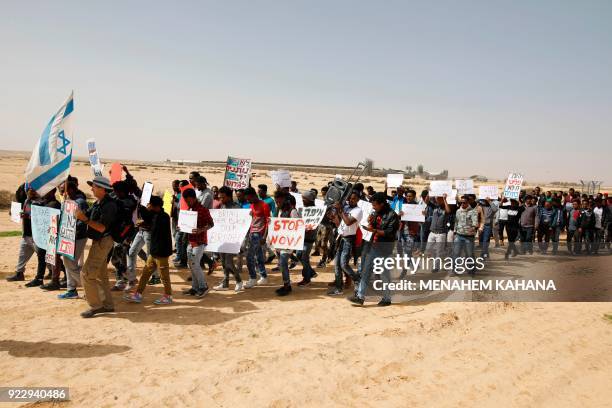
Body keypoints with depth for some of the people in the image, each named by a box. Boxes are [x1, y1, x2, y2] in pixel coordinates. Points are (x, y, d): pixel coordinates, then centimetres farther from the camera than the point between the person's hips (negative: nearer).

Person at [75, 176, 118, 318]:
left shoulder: (109, 205, -19)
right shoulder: (98, 203, 11)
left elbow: (102, 227, -24)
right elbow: (86, 215, 9)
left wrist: (85, 220, -28)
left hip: (103, 242, -10)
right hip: (98, 242, 10)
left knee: (86, 274, -8)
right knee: (101, 274, 15)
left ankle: (95, 306, 0)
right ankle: (107, 305, 24)